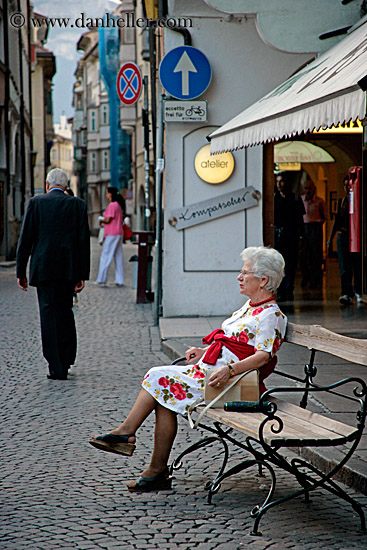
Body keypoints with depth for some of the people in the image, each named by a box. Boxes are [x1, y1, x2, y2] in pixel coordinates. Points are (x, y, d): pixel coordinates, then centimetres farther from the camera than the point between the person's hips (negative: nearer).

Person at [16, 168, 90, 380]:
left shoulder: (36, 203, 1)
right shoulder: (78, 205, 5)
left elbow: (26, 239, 0)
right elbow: (83, 241, 0)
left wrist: (21, 272, 5)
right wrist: (82, 275, 2)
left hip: (43, 267, -2)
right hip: (69, 269, 2)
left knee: (49, 315, 1)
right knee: (65, 312, 16)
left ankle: (57, 368, -2)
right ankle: (66, 360, 22)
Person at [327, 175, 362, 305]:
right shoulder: (341, 201, 13)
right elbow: (336, 221, 16)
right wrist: (330, 240, 12)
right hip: (343, 236, 2)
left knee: (358, 267, 2)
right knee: (344, 268, -10)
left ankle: (358, 292, 21)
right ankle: (347, 294, -16)